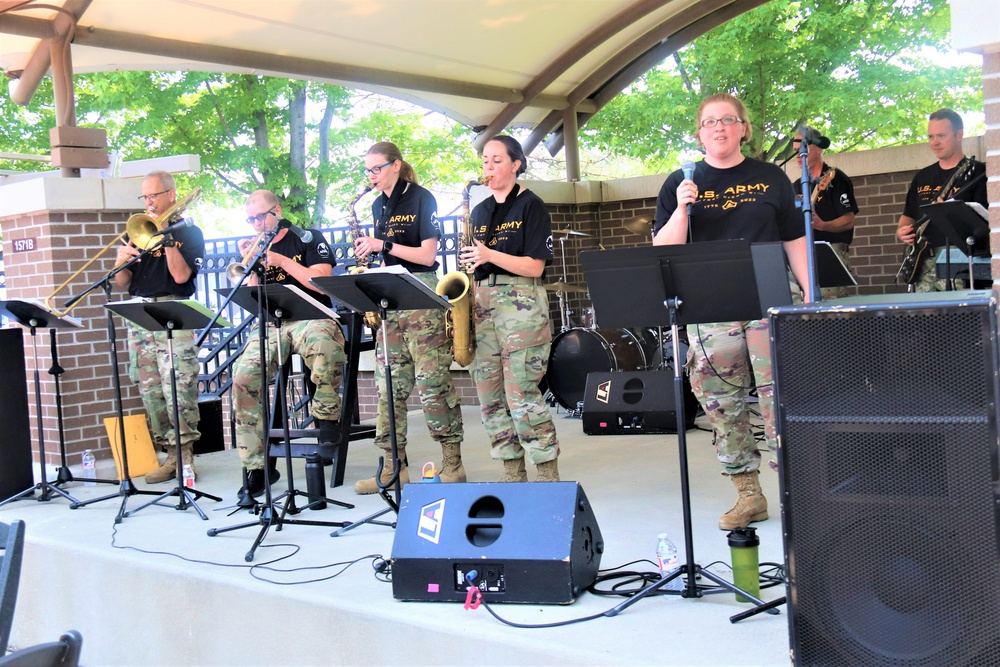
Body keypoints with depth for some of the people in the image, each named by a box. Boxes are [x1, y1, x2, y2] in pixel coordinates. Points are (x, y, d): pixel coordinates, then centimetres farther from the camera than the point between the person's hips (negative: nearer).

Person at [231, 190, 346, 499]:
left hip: (310, 317, -3)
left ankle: (327, 417, -16)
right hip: (270, 324, 4)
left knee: (324, 347, -42)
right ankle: (258, 467, -14)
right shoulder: (254, 248, 18)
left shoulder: (308, 238, 8)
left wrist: (280, 260, -9)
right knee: (243, 378, -24)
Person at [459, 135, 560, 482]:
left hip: (521, 303, -6)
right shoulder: (480, 211, 18)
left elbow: (535, 267, -9)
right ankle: (513, 475, 13)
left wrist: (489, 255, -19)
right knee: (490, 398, 4)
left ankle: (548, 477, -3)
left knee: (522, 396, -12)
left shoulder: (530, 206, 0)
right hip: (482, 304, 7)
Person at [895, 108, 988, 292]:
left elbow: (986, 219, -9)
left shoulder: (976, 172, 0)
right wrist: (901, 231, 6)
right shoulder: (922, 177, 18)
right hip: (923, 263, 5)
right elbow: (909, 215, 26)